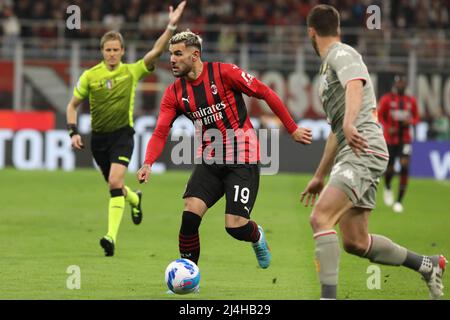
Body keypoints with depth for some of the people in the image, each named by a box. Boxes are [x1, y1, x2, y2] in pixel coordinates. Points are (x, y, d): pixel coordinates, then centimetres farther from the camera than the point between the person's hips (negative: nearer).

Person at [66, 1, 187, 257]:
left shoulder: (132, 72, -3)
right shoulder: (90, 76, -1)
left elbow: (156, 51, -13)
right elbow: (73, 105, 8)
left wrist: (171, 27, -24)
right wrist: (74, 132, -3)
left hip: (123, 134, -3)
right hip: (99, 137, 3)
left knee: (115, 182, -22)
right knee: (114, 185, 15)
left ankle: (112, 236, -26)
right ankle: (135, 199, 52)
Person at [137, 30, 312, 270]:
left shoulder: (223, 73, -12)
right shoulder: (174, 93, 2)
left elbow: (266, 93, -5)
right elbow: (160, 133, -4)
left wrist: (293, 130, -2)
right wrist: (148, 164, -23)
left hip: (242, 161, -4)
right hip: (209, 161, 4)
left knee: (235, 227, -10)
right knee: (190, 215, -16)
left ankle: (257, 236, 28)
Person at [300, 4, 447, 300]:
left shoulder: (341, 54, -2)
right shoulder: (329, 66, 28)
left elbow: (355, 86, -26)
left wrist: (349, 124, -44)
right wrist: (319, 176, 35)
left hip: (364, 150, -10)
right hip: (351, 154, 10)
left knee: (320, 218, -23)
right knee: (355, 242, 8)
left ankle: (328, 296, -31)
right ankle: (428, 265, 23)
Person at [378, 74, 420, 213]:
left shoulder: (411, 101, 6)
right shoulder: (387, 99, -3)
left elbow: (416, 117, 15)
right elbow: (379, 116, -2)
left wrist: (411, 121, -8)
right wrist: (387, 128, -18)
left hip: (405, 140, 2)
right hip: (390, 139, -2)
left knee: (404, 167, -14)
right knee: (389, 170, 3)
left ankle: (399, 201, -9)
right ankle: (387, 188, 41)